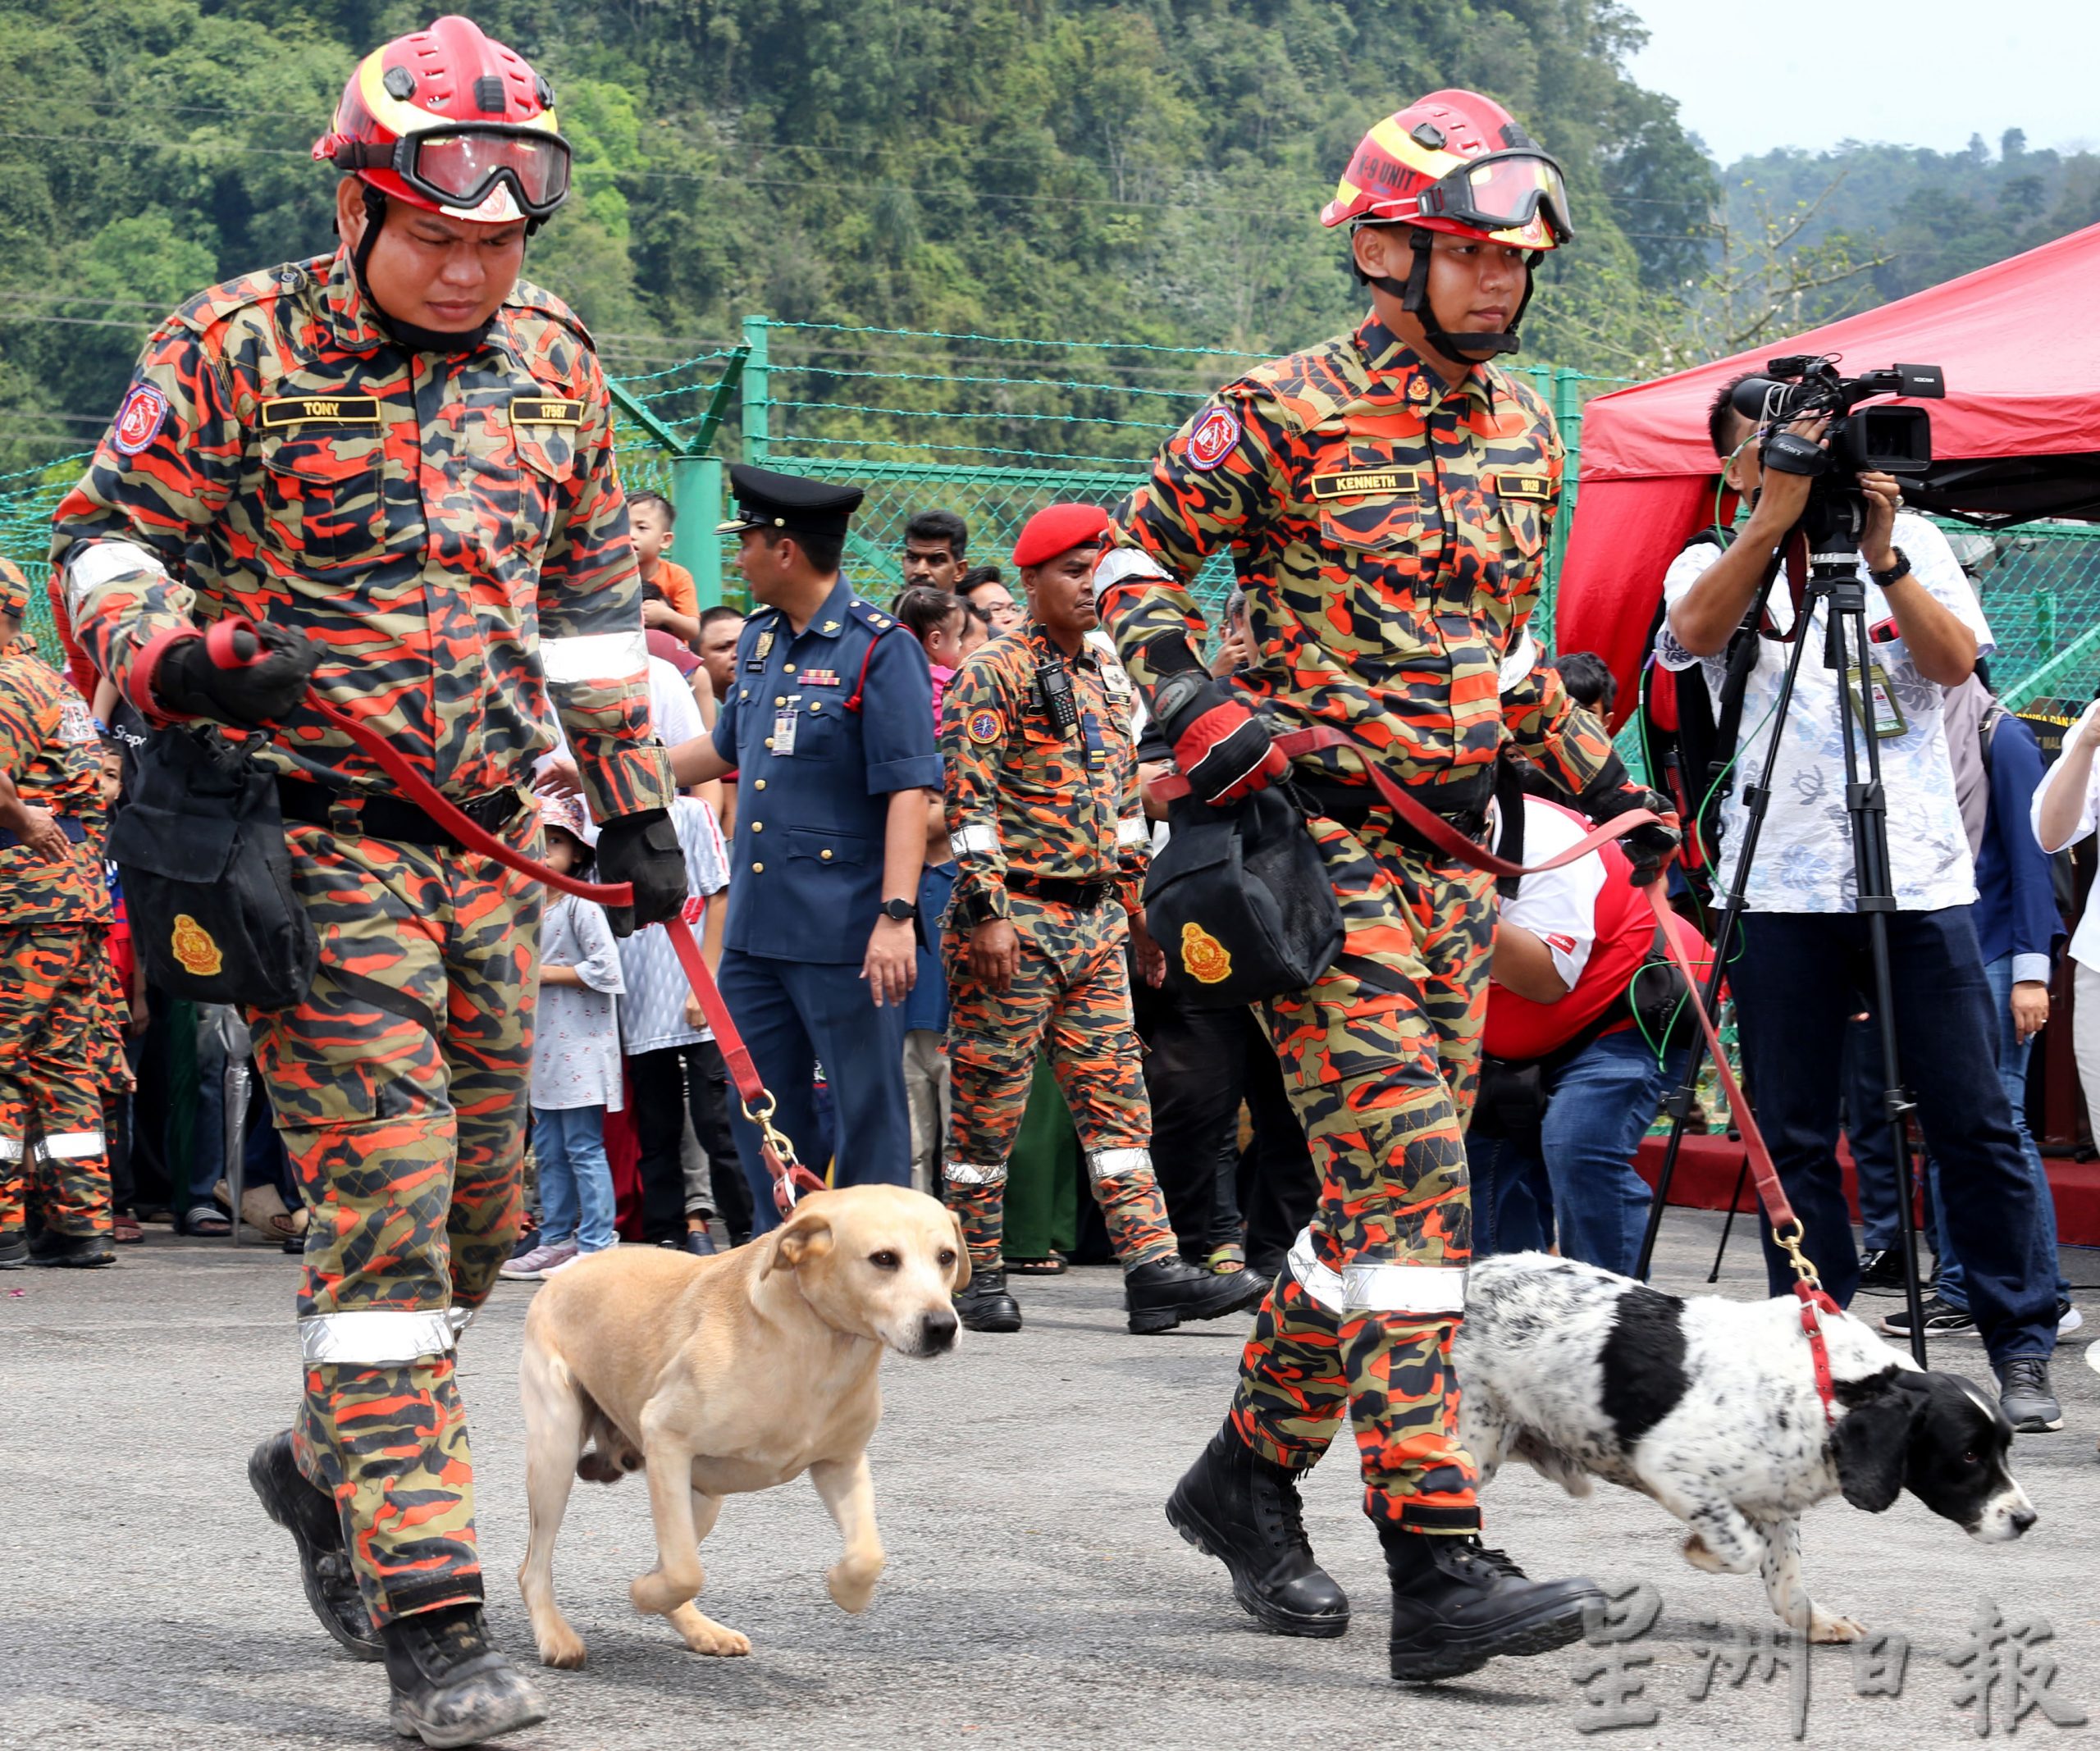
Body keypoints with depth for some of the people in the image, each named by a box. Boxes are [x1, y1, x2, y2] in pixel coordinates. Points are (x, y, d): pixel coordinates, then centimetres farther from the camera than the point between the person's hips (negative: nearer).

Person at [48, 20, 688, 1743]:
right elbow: (105, 537, -3)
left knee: (480, 1211, 11)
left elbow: (593, 600, 20)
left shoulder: (554, 364, 11)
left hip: (492, 842, 6)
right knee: (387, 1196, -13)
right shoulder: (236, 349, -6)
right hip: (317, 828, -6)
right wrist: (173, 659, -23)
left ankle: (326, 1466, 38)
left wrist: (636, 807, 18)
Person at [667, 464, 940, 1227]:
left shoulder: (879, 648, -9)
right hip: (756, 927, 8)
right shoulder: (759, 640, 13)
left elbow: (909, 790, -15)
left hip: (845, 931, -8)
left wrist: (897, 916, -22)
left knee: (868, 1113, 0)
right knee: (759, 1109, 11)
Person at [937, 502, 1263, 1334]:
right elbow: (969, 798, -13)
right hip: (1015, 919, -7)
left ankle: (1152, 1267, -3)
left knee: (1117, 1094, 1)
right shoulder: (994, 673, -6)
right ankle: (978, 1278, 7)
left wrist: (1136, 906, 19)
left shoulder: (1107, 685, 17)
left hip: (1095, 922, 7)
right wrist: (986, 912, -19)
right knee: (989, 1102, -1)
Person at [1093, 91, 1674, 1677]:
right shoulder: (1291, 413, -7)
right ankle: (1437, 1569, -17)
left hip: (1457, 857, 8)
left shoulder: (1524, 432, 15)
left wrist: (1609, 785, 19)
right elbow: (1138, 551, -1)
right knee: (1412, 1194, -15)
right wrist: (1195, 705, -14)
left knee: (1385, 1191, 11)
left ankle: (1249, 1472, 29)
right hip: (1325, 845, -8)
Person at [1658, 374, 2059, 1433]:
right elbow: (1695, 631, -14)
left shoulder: (1913, 542, 11)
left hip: (1919, 878, 0)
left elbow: (1955, 661, -4)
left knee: (1973, 1124, -1)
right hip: (1781, 890, 0)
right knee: (1794, 1141, 2)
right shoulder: (1712, 563, 9)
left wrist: (1880, 556, -15)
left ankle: (2022, 1350, 8)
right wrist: (1775, 518, -22)